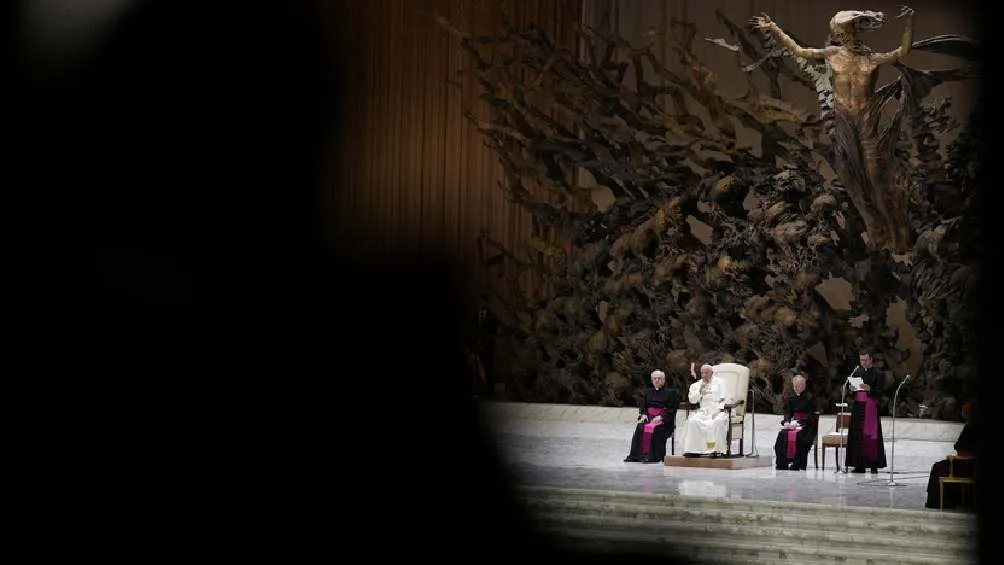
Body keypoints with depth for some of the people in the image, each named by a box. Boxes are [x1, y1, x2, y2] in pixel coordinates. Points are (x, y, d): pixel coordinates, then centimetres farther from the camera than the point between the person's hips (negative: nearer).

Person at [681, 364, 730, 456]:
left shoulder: (719, 382, 14)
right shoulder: (696, 385, 20)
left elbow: (724, 399, 3)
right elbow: (692, 400, 8)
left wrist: (719, 410, -13)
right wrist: (700, 389, -3)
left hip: (718, 410, -2)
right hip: (703, 411, 3)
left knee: (718, 421, -37)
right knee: (692, 420, -28)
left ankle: (716, 450, -37)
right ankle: (693, 450, -28)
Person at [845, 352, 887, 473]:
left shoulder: (878, 374, -2)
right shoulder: (857, 372, 12)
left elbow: (879, 392, -7)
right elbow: (851, 392, 15)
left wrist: (869, 389, -23)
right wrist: (852, 389, -7)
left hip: (871, 408, -4)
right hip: (858, 407, 4)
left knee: (871, 435, -6)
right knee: (857, 435, 1)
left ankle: (874, 463, -2)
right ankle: (859, 465, 5)